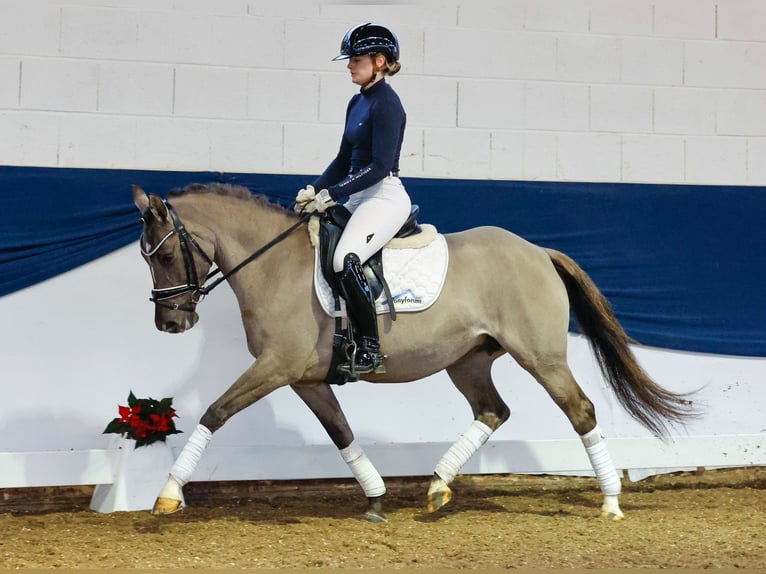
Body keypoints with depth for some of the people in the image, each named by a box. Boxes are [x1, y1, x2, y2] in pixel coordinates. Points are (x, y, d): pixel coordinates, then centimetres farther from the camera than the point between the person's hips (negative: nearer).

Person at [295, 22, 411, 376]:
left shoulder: (386, 104, -13)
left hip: (385, 197, -11)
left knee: (345, 260, -28)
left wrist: (331, 195, -20)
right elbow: (345, 159, 19)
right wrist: (313, 191, 5)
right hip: (358, 197, 11)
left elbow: (380, 166, -20)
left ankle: (370, 350, -22)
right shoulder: (357, 102, 14)